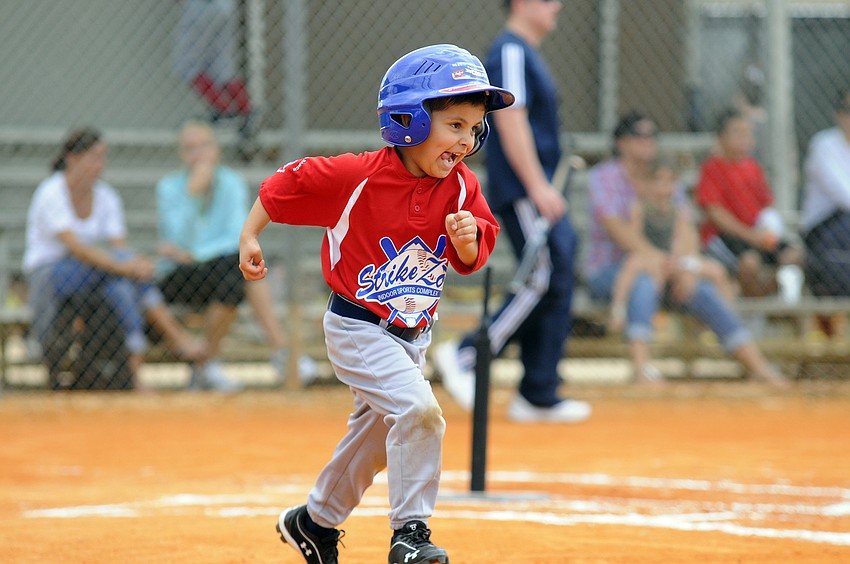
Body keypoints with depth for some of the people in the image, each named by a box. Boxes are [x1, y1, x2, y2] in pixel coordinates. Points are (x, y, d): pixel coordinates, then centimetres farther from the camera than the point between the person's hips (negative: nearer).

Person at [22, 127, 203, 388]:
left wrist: (141, 263, -29)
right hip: (45, 276, -6)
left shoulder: (106, 197, 4)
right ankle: (176, 335, -36)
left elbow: (121, 247, -5)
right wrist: (124, 265, -39)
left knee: (120, 284, -30)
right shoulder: (51, 193, -15)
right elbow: (74, 246, -28)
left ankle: (134, 371, -40)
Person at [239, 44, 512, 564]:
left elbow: (472, 261, -2)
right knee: (417, 406, -26)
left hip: (413, 336, 7)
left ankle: (314, 522, 43)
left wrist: (468, 239, -24)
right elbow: (286, 184, -9)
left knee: (375, 435, 21)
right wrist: (251, 237, -3)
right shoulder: (358, 176, -22)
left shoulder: (461, 188, -8)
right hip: (357, 329, -7)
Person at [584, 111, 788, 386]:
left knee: (702, 290, -20)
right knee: (644, 279, -37)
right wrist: (649, 254, -34)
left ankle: (757, 365, -26)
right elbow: (614, 225, -19)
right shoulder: (603, 176, -3)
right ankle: (641, 363, -55)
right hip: (607, 269, -5)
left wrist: (688, 266, -19)